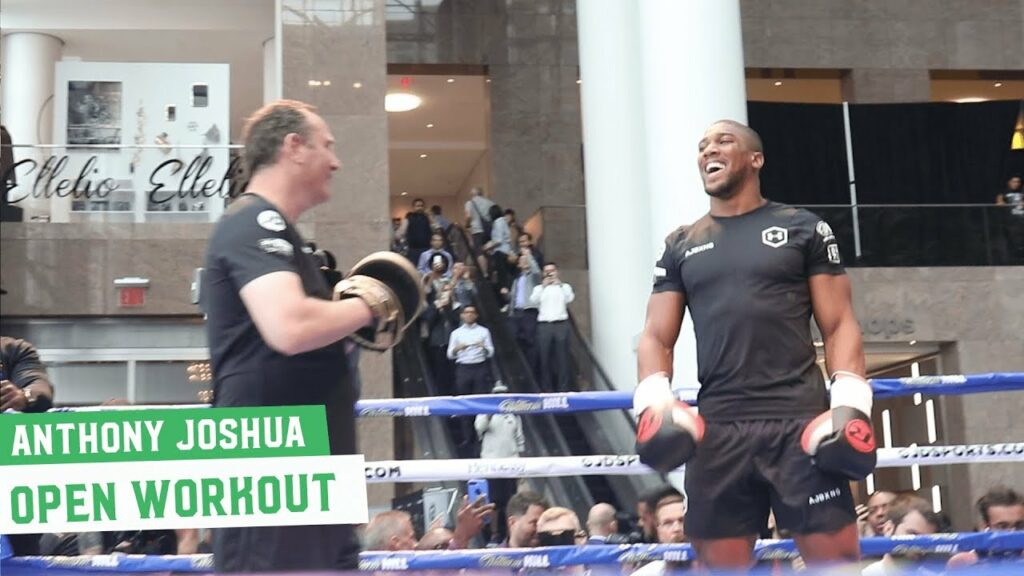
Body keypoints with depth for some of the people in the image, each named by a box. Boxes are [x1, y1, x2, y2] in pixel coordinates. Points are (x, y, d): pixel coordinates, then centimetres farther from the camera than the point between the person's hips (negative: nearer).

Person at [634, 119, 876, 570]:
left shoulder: (803, 228, 8)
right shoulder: (682, 245, 16)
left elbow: (838, 324, 5)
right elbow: (656, 336, 13)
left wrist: (851, 401, -9)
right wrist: (654, 399, -6)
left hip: (799, 419, -2)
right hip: (717, 427, 3)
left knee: (836, 558, -5)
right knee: (720, 562, 5)